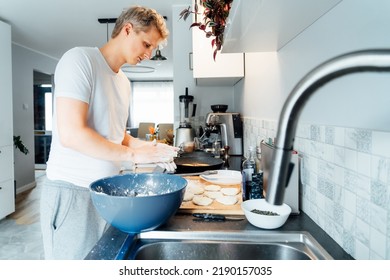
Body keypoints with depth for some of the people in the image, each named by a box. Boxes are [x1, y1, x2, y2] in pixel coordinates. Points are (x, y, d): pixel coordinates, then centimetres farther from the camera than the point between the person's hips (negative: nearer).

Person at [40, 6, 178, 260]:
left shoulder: (124, 81, 13)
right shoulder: (80, 59, -11)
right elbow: (71, 133, -22)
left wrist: (149, 148, 0)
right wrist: (134, 155, -17)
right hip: (73, 192, -7)